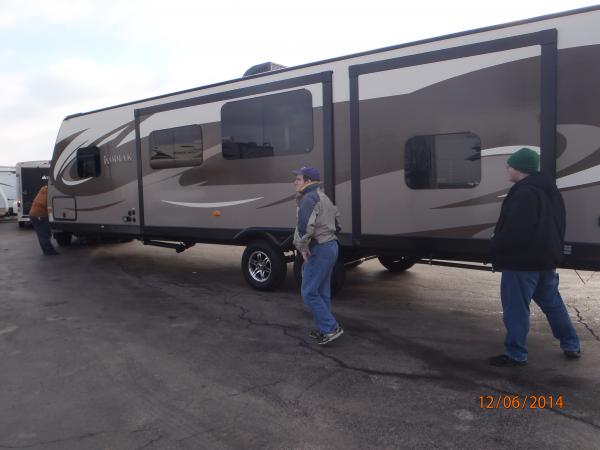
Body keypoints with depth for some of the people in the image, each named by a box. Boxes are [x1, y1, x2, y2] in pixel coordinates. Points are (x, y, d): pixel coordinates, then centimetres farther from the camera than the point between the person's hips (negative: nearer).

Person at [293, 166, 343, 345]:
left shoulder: (309, 198, -14)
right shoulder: (323, 198, 19)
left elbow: (305, 225, -31)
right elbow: (337, 224, 24)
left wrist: (303, 246, -19)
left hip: (319, 250, -10)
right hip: (331, 246, 10)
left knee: (309, 292, -4)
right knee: (322, 292, 16)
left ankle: (331, 328, -1)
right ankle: (324, 329, 24)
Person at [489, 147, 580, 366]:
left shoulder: (524, 193, -21)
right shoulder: (549, 190, 12)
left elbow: (516, 230, -26)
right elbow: (558, 226, 18)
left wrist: (496, 244, -10)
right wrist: (553, 250, 23)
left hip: (522, 261, -10)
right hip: (546, 259, 10)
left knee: (516, 308, -1)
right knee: (552, 302, 21)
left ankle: (515, 354, 7)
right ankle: (571, 345, 31)